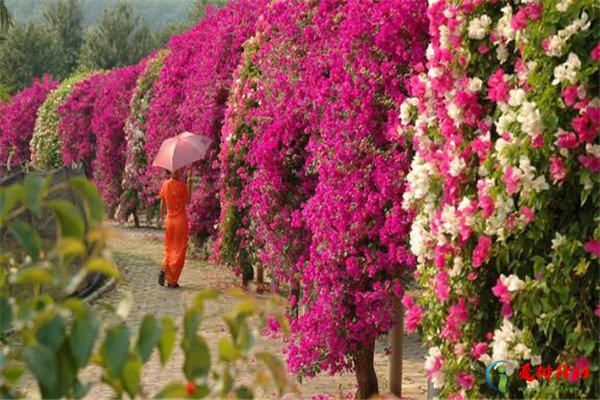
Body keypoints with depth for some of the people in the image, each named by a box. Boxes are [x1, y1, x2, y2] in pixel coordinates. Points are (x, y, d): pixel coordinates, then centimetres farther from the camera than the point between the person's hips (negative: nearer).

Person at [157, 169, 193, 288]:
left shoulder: (165, 184, 1)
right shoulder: (182, 185, -12)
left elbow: (162, 203, 6)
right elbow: (187, 201, 0)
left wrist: (162, 217, 19)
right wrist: (189, 184, 0)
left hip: (170, 219, 4)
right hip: (181, 219, -4)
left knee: (169, 248, 18)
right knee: (179, 249, 3)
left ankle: (164, 269, -6)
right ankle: (172, 280, 0)